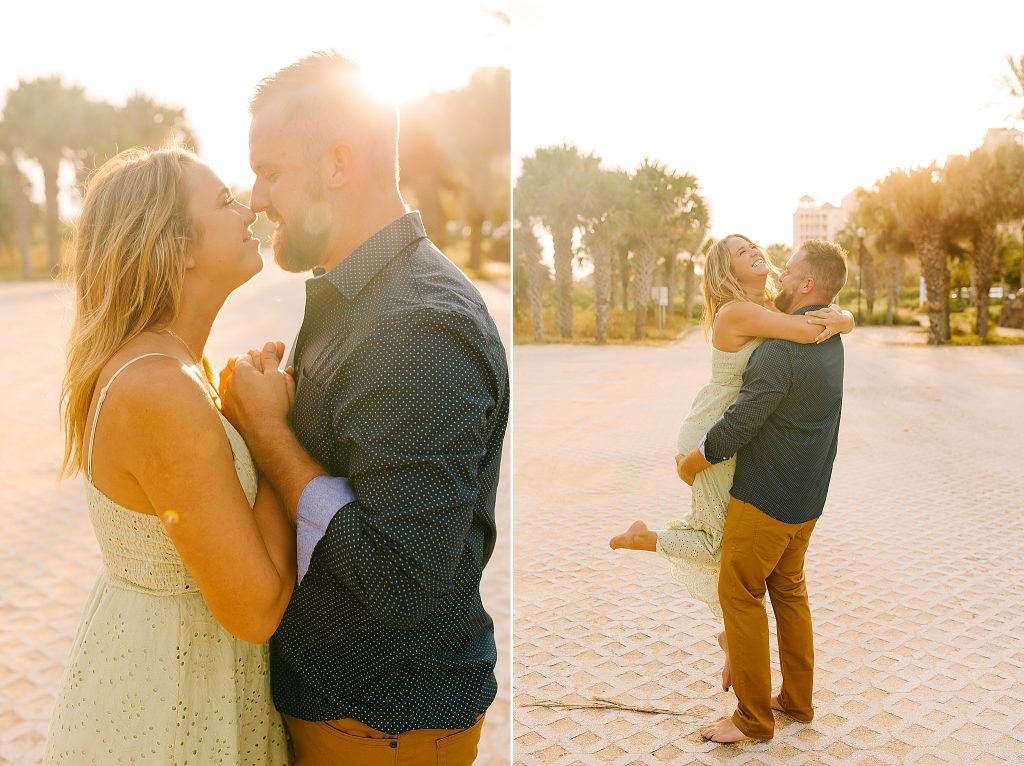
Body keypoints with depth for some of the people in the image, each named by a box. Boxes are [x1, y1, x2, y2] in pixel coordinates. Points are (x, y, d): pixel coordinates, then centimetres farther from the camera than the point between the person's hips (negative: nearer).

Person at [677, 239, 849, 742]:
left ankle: (753, 718, 13)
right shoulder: (830, 339, 6)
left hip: (765, 499, -9)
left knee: (740, 596, 3)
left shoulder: (781, 350, -25)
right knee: (789, 591, 19)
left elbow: (737, 427, -22)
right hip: (807, 498, 9)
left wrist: (690, 463, -8)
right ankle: (797, 699, 32)